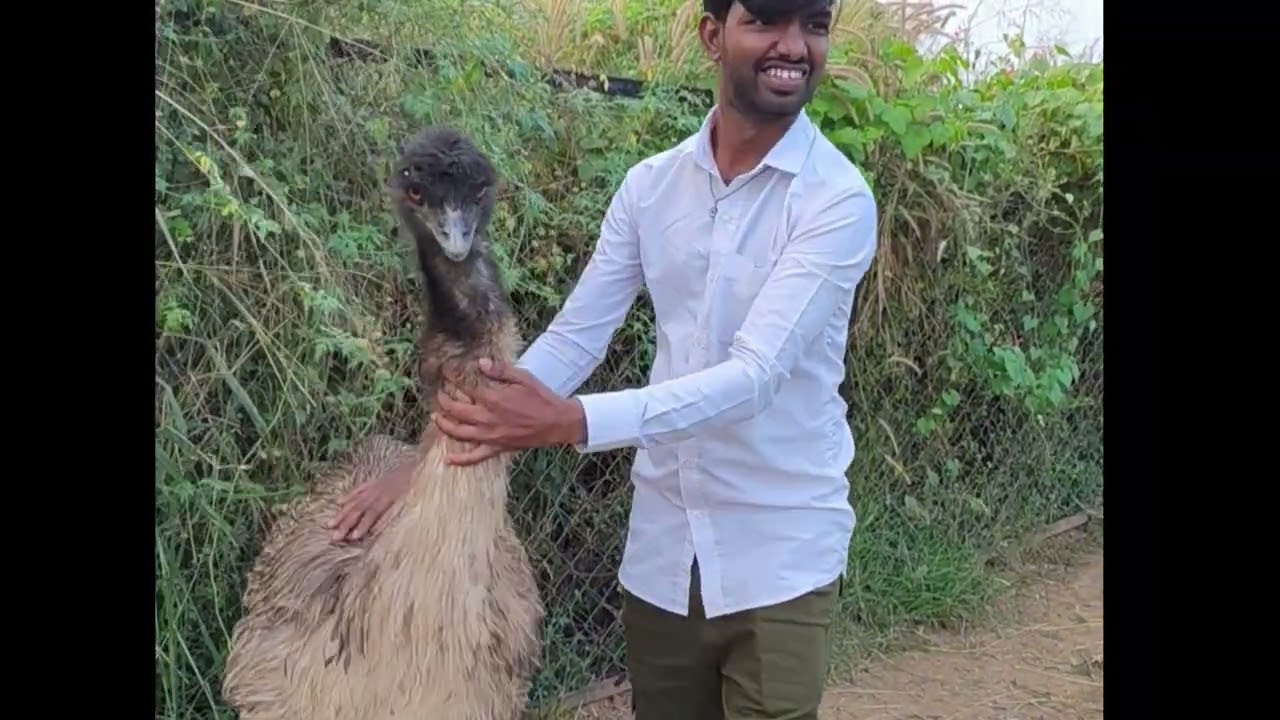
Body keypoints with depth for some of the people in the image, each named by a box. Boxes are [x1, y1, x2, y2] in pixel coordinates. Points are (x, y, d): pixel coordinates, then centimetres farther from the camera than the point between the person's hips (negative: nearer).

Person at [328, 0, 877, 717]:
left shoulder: (839, 200, -14)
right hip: (663, 546, 4)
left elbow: (757, 372, -24)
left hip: (779, 556, -4)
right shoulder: (650, 186, 0)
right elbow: (573, 338, 0)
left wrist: (571, 422, -35)